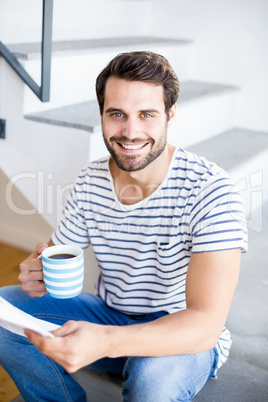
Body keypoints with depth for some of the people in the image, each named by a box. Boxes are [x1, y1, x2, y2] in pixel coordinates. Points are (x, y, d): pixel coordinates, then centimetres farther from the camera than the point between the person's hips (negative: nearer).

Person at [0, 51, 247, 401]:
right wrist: (39, 273, -21)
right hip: (108, 317, 5)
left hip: (186, 338, -5)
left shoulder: (210, 191, -24)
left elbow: (206, 324, -31)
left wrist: (105, 342, -47)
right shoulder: (89, 182, -5)